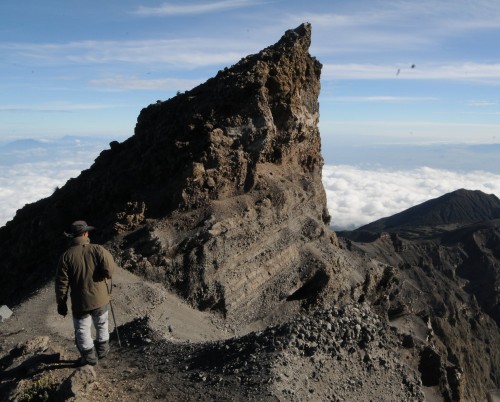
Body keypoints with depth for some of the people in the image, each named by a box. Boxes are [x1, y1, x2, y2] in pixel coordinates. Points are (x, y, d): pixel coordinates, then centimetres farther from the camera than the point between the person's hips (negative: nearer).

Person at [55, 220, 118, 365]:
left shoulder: (66, 256, -11)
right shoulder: (97, 250, -12)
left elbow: (61, 283, -9)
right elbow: (109, 269, -18)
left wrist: (61, 303, 1)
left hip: (79, 303, -1)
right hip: (100, 299, 1)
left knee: (82, 330, 17)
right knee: (102, 326, 23)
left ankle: (89, 356, 25)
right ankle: (102, 350, 38)